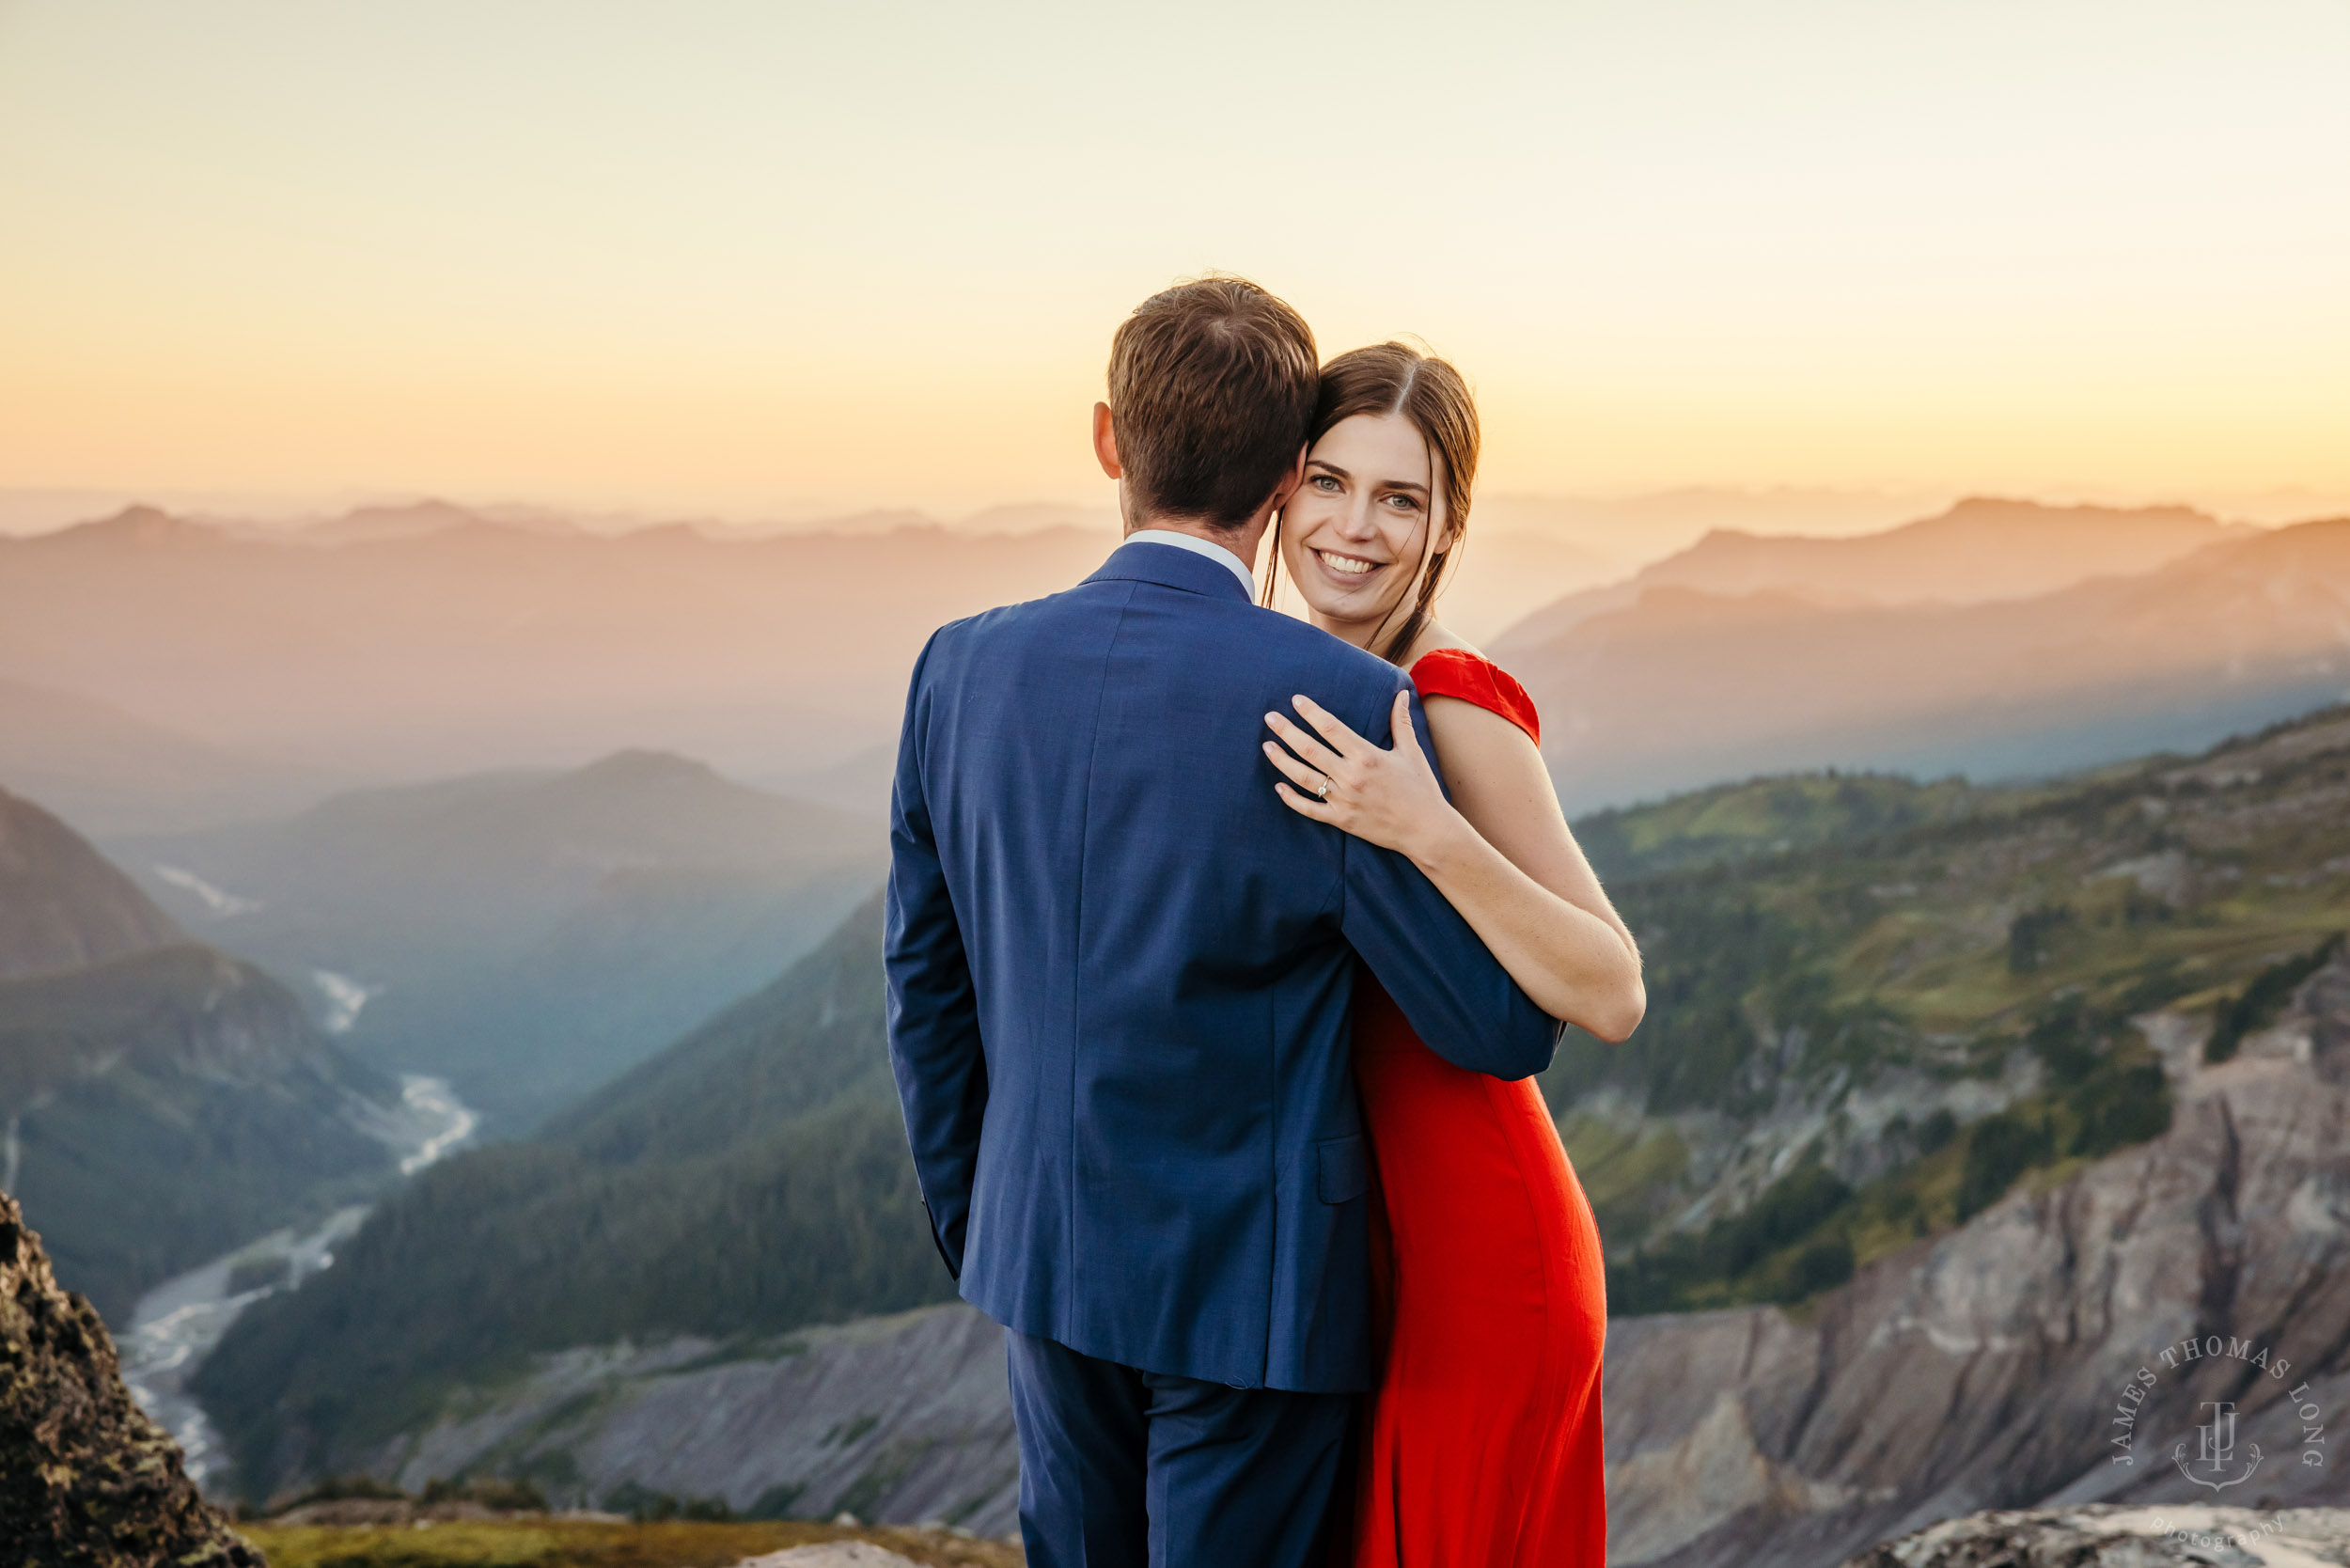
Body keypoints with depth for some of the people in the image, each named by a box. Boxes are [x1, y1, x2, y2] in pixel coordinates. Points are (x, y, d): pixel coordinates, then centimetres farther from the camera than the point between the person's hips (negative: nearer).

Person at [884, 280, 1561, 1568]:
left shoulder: (964, 670, -7)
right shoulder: (1346, 704, -21)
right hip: (1252, 1281, -4)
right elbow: (1506, 1028, -14)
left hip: (1046, 1256, 5)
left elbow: (925, 990, 3)